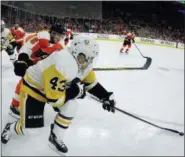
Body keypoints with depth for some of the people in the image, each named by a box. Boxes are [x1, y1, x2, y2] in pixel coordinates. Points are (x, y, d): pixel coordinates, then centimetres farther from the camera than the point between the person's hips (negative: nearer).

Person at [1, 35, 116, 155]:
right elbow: (53, 99, -35)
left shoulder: (85, 64, -12)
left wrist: (106, 96, -9)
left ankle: (55, 138, 6)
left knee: (71, 105, -13)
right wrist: (76, 91, -26)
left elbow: (92, 83, 3)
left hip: (55, 87, 8)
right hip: (33, 87, -7)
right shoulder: (62, 65, -39)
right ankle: (10, 128, 34)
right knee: (27, 127, -3)